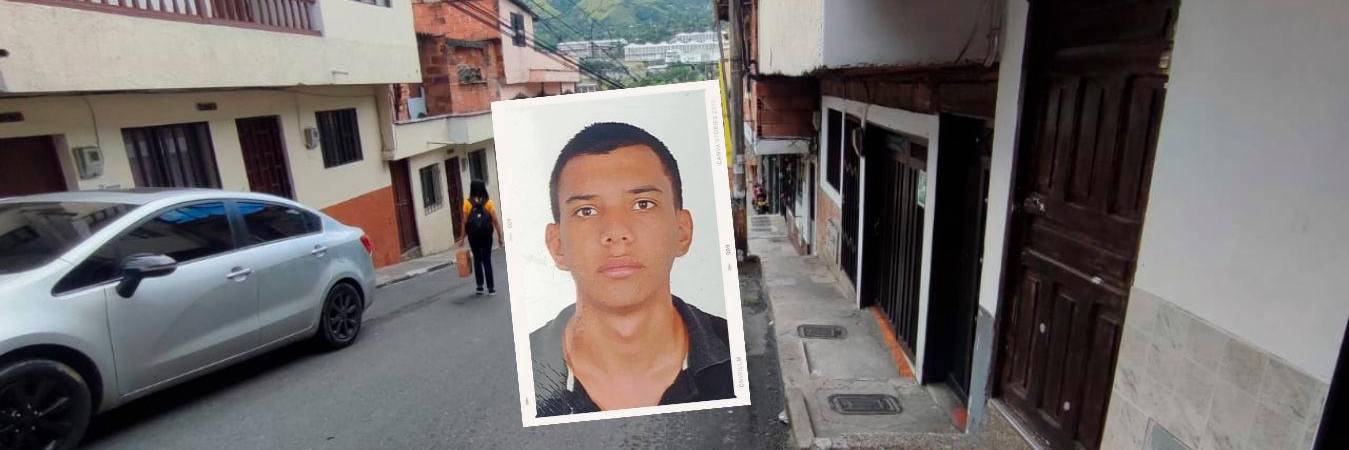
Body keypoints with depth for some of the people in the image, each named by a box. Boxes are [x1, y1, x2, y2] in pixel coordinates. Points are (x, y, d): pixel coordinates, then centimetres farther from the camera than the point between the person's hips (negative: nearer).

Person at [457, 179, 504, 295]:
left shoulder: (467, 202, -2)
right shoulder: (488, 202, -2)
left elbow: (464, 221, -5)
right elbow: (495, 220, -6)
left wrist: (463, 237, 2)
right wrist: (500, 236, -1)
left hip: (473, 235, 0)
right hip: (486, 234, 0)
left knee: (477, 260, 13)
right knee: (487, 260, 5)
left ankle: (480, 286, 13)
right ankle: (491, 288, 4)